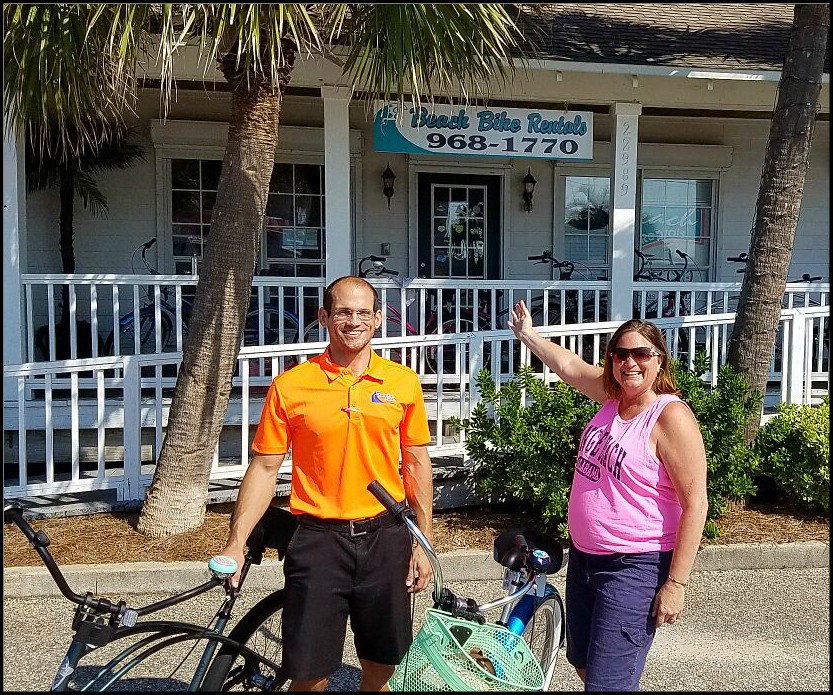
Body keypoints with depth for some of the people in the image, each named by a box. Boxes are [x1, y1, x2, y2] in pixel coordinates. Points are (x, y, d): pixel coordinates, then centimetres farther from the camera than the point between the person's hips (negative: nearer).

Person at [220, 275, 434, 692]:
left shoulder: (403, 382, 0)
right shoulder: (290, 386, -5)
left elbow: (416, 463, 6)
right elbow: (264, 468, -2)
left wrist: (423, 542, 5)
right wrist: (236, 542, -9)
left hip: (385, 538, 2)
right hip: (318, 541, -2)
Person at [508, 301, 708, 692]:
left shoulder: (671, 416, -18)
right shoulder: (613, 395, 2)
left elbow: (695, 504, -20)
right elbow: (568, 365, 19)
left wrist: (676, 583, -20)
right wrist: (527, 334, 28)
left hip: (633, 568, -8)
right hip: (583, 557, 8)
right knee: (582, 663, 22)